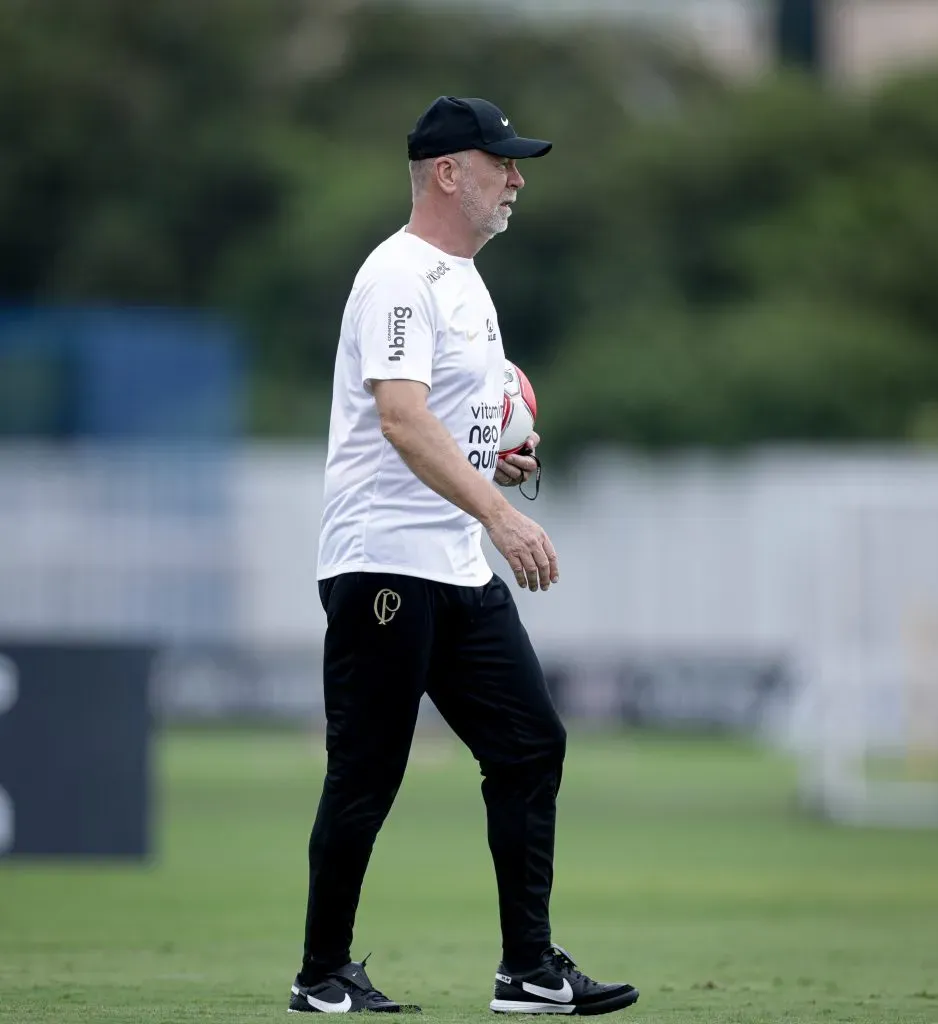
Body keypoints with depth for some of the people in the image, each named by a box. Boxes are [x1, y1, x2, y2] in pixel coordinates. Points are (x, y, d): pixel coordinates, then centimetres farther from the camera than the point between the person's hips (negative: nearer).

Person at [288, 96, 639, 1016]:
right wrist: (498, 513, -38)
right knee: (366, 775, -3)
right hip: (385, 566, -9)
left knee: (531, 744, 4)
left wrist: (498, 458, 9)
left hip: (461, 571, 9)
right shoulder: (399, 276, -14)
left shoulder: (464, 280, 18)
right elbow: (400, 418, -28)